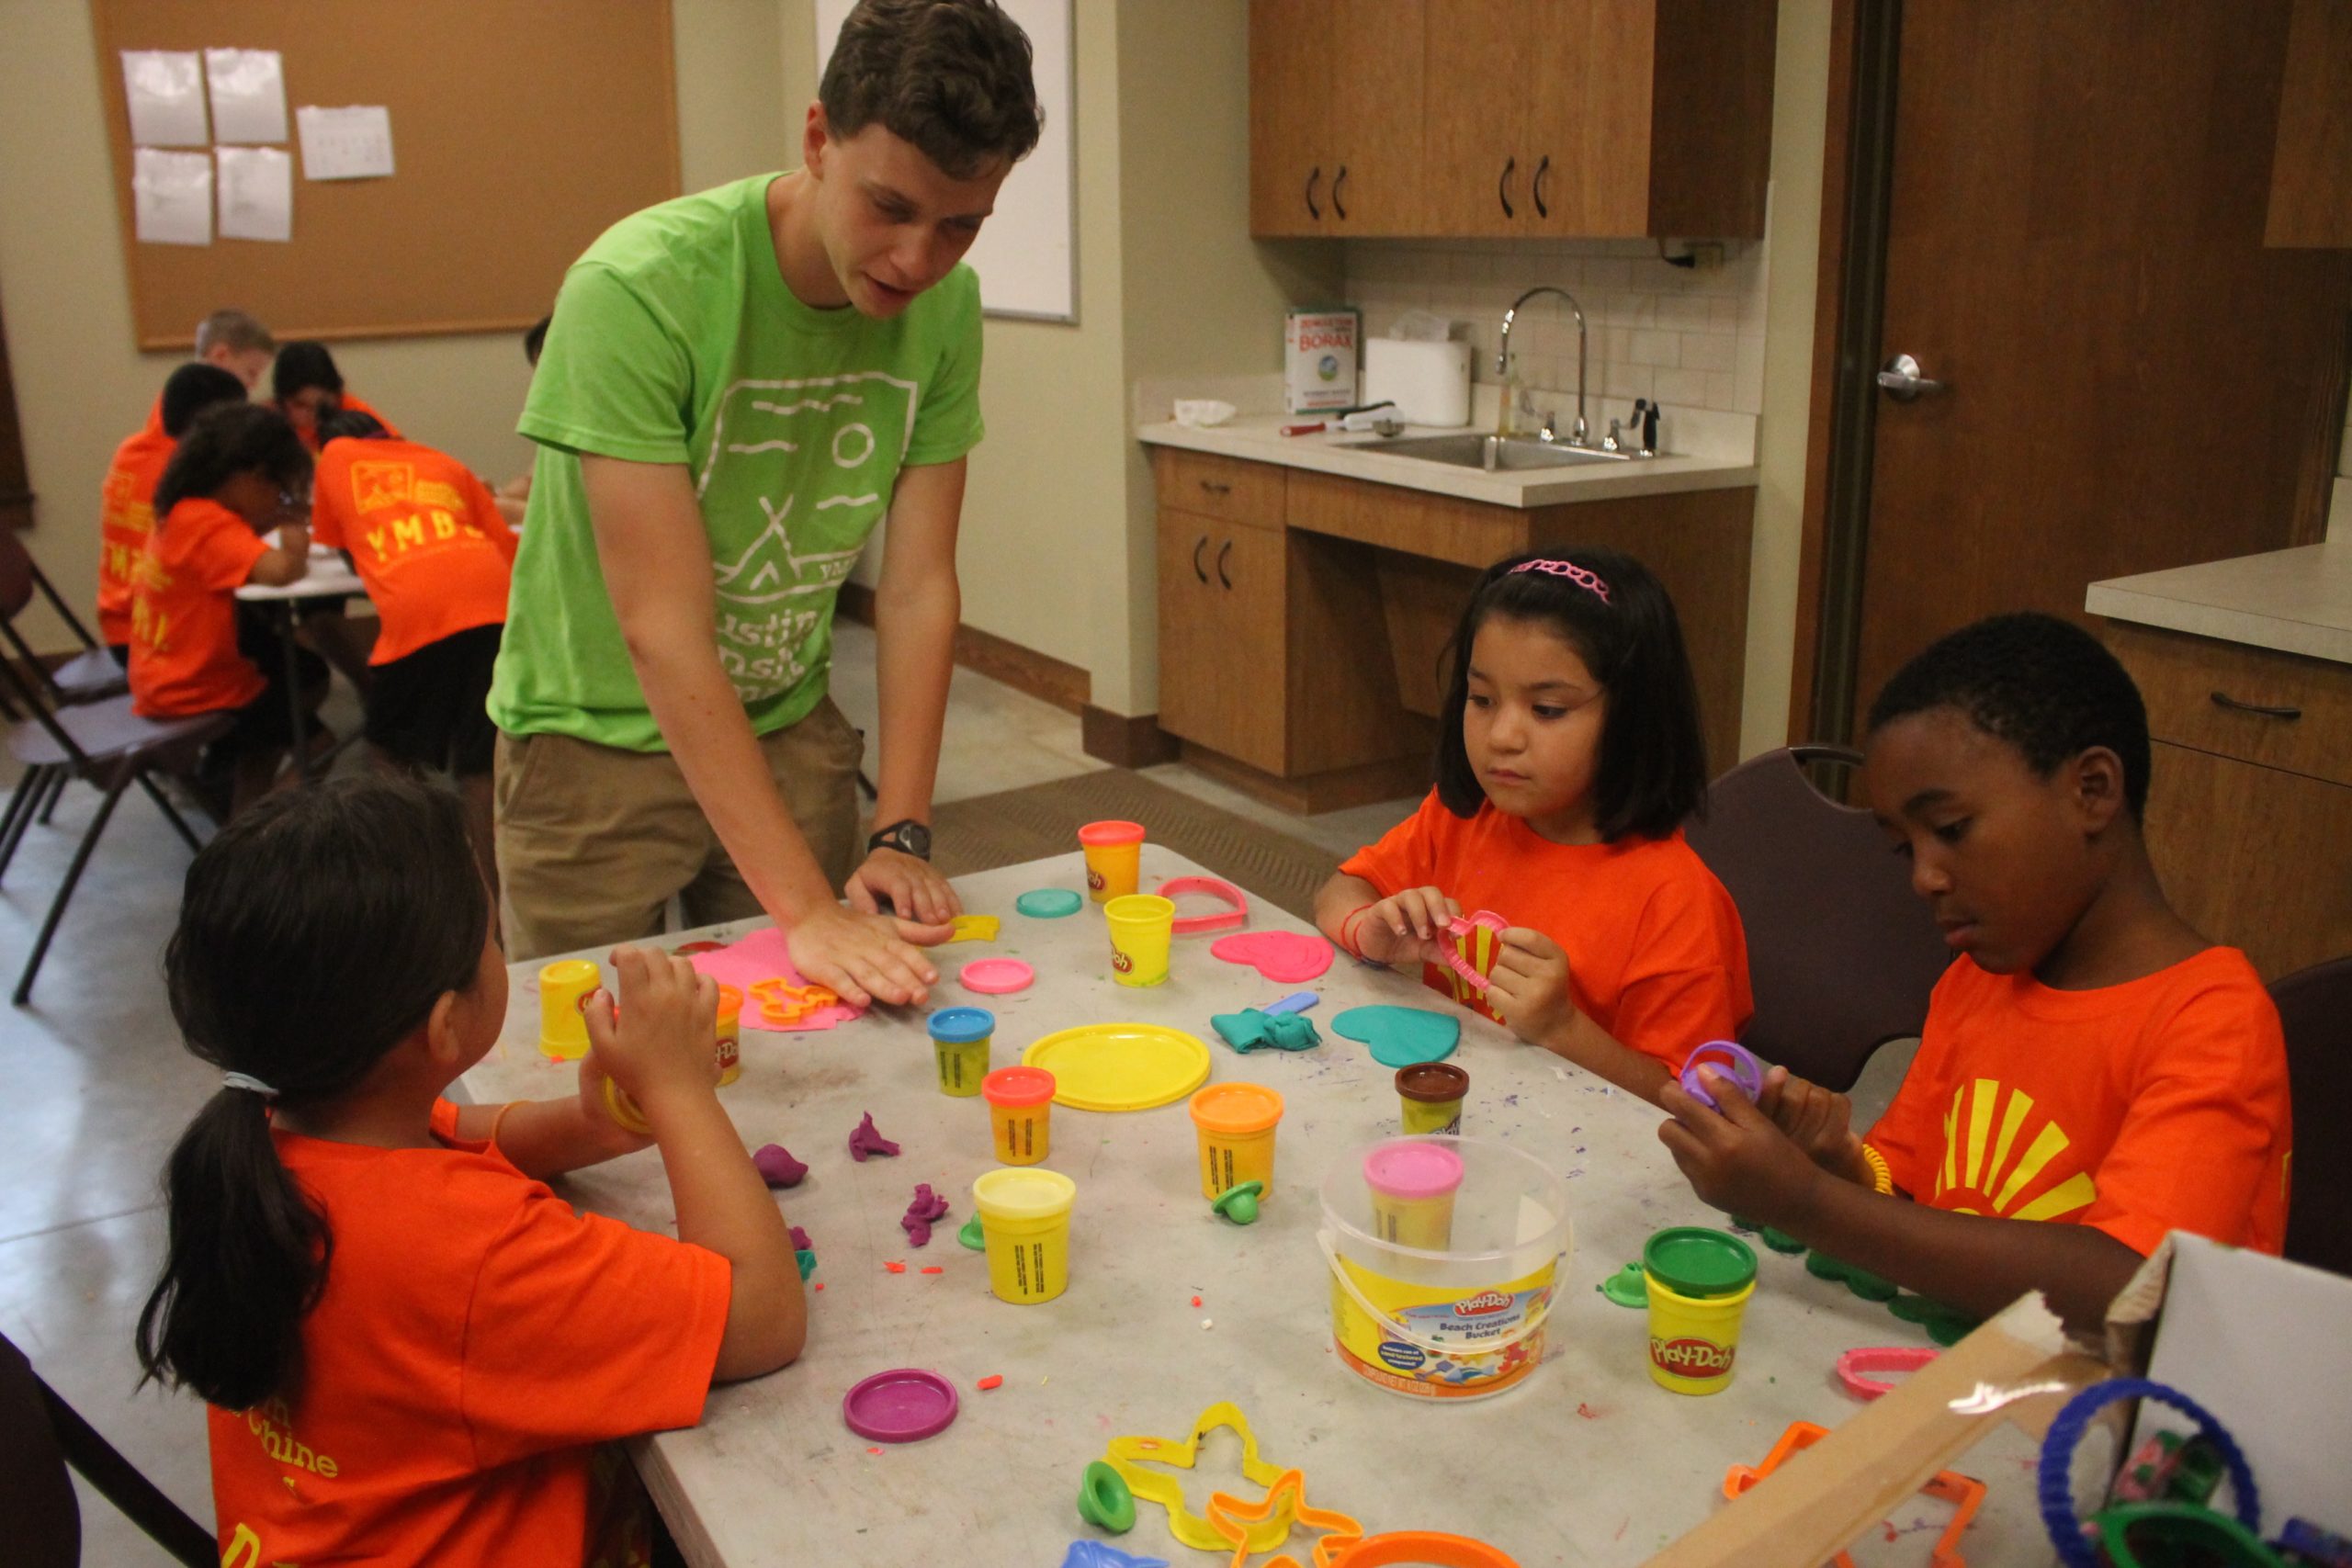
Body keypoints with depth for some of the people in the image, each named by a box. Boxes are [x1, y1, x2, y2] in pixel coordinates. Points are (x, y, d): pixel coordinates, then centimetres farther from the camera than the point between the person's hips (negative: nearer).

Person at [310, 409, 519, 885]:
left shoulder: (335, 456, 26)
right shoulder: (447, 465, 30)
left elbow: (340, 549, 35)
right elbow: (507, 547, 22)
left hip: (418, 612, -2)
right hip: (496, 602, 3)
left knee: (396, 750, 20)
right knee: (478, 764, 9)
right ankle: (491, 893, 6)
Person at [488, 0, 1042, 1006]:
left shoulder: (944, 306, -10)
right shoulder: (638, 288, -27)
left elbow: (919, 588, -8)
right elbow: (662, 629, -29)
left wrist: (902, 836, -16)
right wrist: (806, 907, -32)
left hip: (787, 724, 4)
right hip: (601, 736, -4)